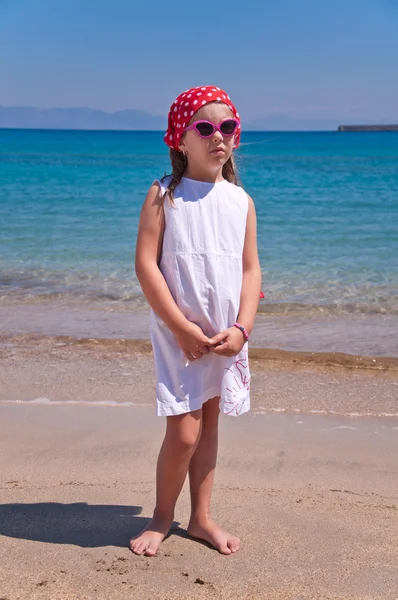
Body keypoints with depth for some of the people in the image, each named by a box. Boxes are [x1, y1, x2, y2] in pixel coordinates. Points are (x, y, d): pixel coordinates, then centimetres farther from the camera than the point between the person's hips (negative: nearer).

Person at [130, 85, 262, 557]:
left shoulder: (241, 201, 4)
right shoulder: (163, 195, -6)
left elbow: (250, 270, 4)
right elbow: (146, 264, -12)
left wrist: (242, 328, -9)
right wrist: (184, 328, -16)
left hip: (226, 336, 4)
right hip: (178, 333, -4)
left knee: (209, 423, 14)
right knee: (184, 431, -6)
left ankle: (201, 518, 29)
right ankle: (162, 518, 19)